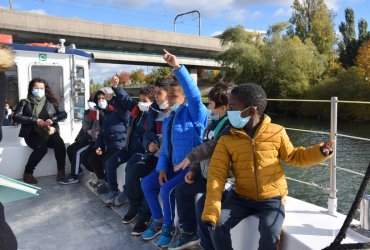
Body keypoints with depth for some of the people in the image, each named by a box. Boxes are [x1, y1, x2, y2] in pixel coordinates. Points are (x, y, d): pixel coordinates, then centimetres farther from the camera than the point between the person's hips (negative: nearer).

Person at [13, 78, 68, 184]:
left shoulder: (50, 102, 12)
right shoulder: (25, 102, 7)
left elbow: (63, 114, 6)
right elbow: (16, 117, -6)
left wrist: (52, 119, -14)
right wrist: (35, 120, -16)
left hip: (49, 131, 2)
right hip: (33, 133, -2)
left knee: (60, 144, -29)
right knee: (41, 148, -32)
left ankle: (61, 171, -13)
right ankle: (28, 173, -11)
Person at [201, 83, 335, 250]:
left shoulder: (276, 132, -6)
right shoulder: (226, 139, -6)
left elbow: (293, 157, 9)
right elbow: (217, 174, -11)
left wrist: (320, 152, -8)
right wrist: (211, 209, -22)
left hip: (272, 199, -1)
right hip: (241, 198, 2)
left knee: (270, 232, -26)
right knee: (216, 224, -17)